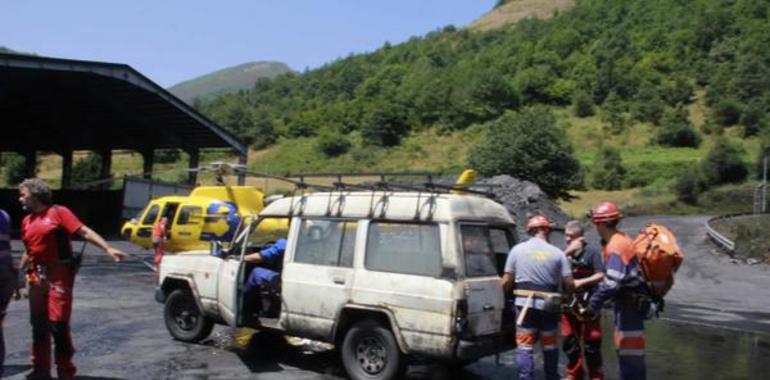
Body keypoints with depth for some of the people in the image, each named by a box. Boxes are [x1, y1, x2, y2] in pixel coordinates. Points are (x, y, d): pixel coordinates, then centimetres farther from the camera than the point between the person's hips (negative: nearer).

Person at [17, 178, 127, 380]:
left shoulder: (58, 212, -7)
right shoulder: (26, 221, 14)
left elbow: (84, 231, -14)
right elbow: (28, 252, 23)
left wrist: (108, 248, -24)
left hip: (58, 276, -7)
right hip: (36, 277, 7)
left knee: (58, 324, -6)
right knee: (38, 325, 13)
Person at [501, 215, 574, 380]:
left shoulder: (518, 249, -1)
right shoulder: (557, 253, -1)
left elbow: (506, 281, -1)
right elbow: (569, 284, -2)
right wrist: (568, 293, 20)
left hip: (525, 304, -1)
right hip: (549, 306, 1)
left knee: (525, 347, 3)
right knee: (550, 345, 18)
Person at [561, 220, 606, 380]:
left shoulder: (592, 252, -8)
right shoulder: (565, 252, 8)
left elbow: (601, 276, -11)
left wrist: (580, 282, -19)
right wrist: (567, 252, -16)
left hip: (588, 302, -5)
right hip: (569, 302, 5)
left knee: (591, 341, 1)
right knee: (569, 340, 12)